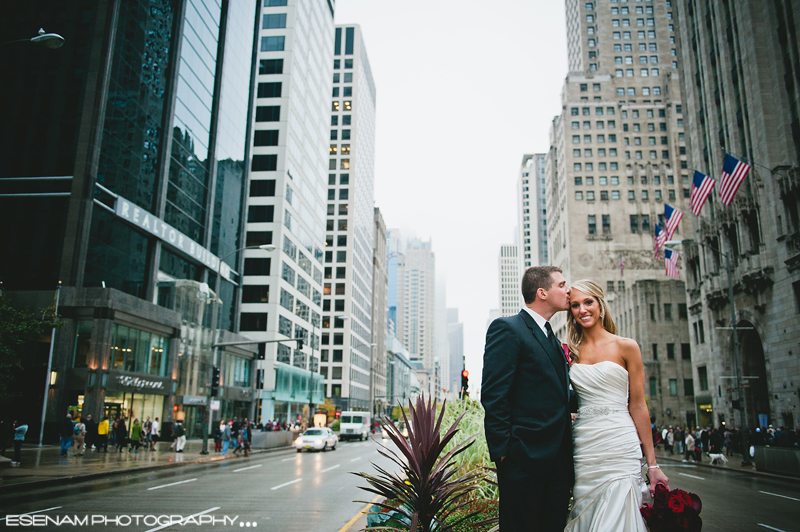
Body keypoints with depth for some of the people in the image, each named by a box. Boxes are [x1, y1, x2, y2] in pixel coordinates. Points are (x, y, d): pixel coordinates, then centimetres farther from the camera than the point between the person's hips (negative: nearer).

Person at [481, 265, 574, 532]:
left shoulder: (551, 338, 19)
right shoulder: (506, 328, -9)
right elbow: (493, 395, -15)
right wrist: (503, 450, -17)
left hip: (558, 460, 8)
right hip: (525, 460, -8)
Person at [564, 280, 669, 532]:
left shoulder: (626, 347, 0)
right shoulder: (571, 352, 9)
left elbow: (638, 406, -2)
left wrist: (652, 464, -3)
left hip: (619, 446, -3)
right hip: (583, 447, 3)